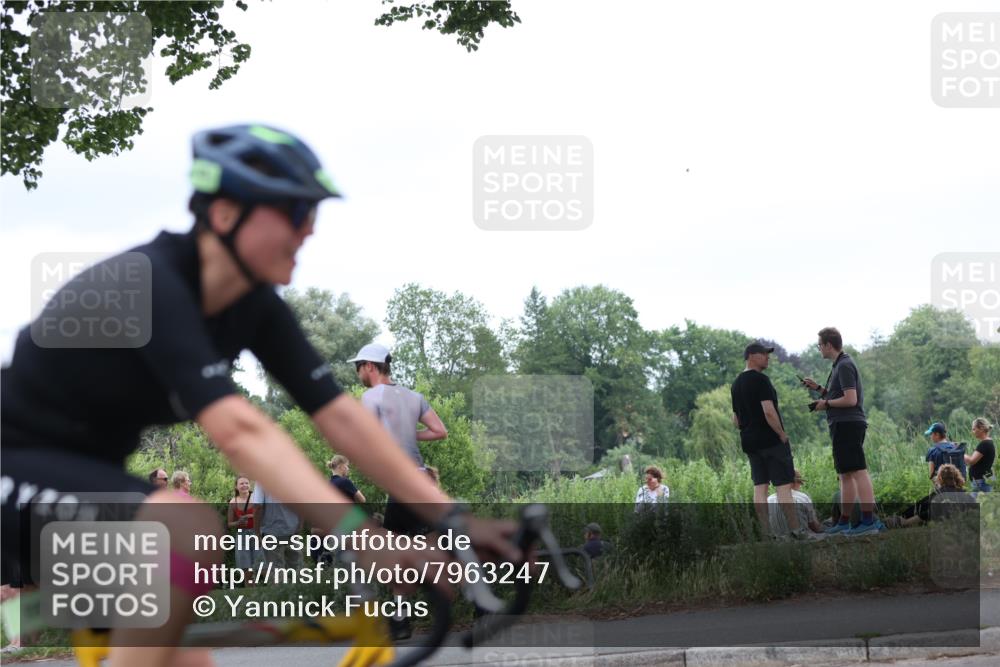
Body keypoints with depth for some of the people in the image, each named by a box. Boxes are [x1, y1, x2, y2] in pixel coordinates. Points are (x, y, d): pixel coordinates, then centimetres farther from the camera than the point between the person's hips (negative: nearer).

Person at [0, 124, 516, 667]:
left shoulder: (255, 308, -3)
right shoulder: (150, 285, -28)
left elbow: (338, 416, -7)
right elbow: (238, 431, -41)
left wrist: (452, 518, -16)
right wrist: (359, 538, -50)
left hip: (87, 473, 9)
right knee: (188, 529, -35)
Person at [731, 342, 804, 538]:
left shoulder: (736, 384, 14)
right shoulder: (761, 380, -13)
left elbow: (735, 420, 18)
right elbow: (769, 412, -21)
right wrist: (782, 434, -13)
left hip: (749, 441, 8)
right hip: (771, 439, -8)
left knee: (760, 486, 6)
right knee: (783, 485, -6)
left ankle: (766, 531, 3)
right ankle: (795, 529, -7)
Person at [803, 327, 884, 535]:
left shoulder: (845, 366, -12)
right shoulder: (839, 365, 20)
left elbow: (850, 399, -19)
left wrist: (826, 404, -7)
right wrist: (818, 388, 21)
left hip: (847, 424, -11)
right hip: (844, 426, 11)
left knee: (858, 472, -14)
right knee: (845, 474, 13)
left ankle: (869, 520, -20)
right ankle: (844, 522, 17)